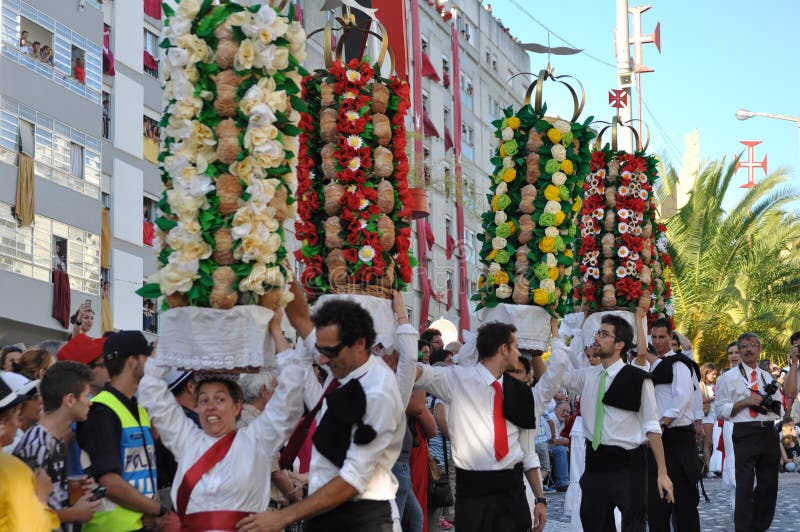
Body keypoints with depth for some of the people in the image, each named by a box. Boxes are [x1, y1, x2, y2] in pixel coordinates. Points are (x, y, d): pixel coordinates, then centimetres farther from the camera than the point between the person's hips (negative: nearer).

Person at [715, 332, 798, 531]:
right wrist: (745, 402, -14)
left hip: (768, 433, 5)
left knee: (769, 485, 9)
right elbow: (721, 410, -3)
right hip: (745, 433, -5)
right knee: (745, 486, -6)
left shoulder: (767, 377, 18)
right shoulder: (729, 377, 3)